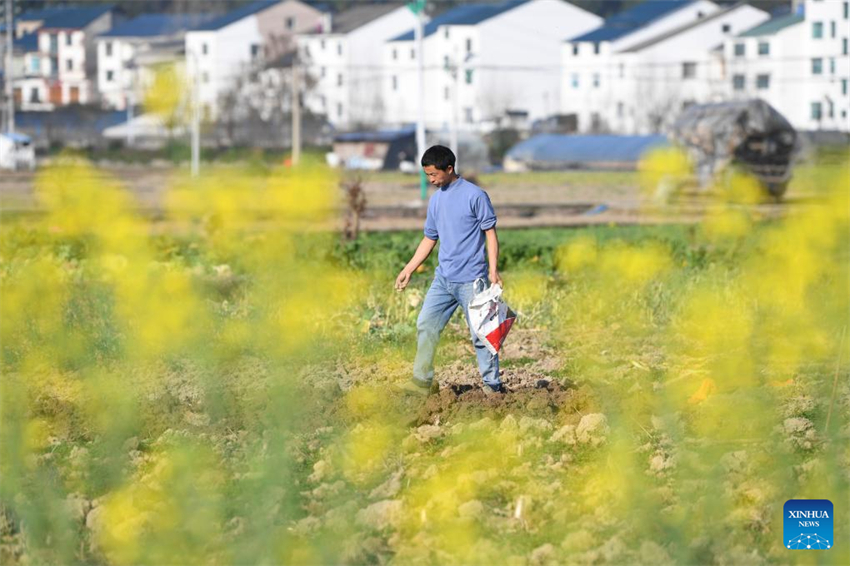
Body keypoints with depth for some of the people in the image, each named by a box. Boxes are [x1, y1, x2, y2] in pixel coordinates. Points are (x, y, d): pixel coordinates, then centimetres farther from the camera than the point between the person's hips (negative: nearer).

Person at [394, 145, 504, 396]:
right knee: (425, 325, 4)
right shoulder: (436, 200, 13)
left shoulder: (474, 195, -8)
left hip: (471, 279, -7)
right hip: (443, 278, 7)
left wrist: (493, 270, -16)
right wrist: (408, 269, 17)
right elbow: (429, 239, 21)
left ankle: (492, 386, 5)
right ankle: (422, 381, 11)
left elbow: (490, 233, -8)